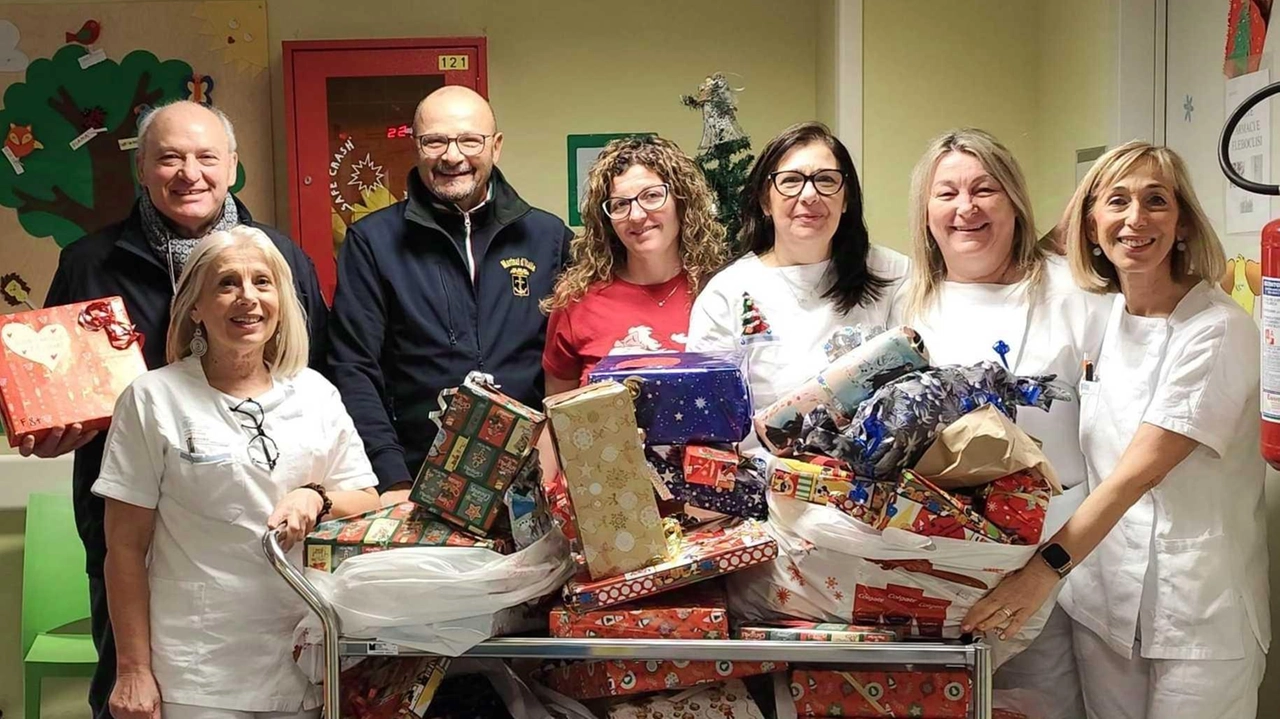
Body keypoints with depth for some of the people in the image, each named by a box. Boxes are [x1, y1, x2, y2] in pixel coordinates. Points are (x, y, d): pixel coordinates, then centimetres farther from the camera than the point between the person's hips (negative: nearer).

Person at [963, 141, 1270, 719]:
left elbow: (1140, 471, -24)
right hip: (1102, 595, 5)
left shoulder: (1218, 330, -15)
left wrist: (1047, 567, -31)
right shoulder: (1095, 317, 4)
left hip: (1199, 611, -5)